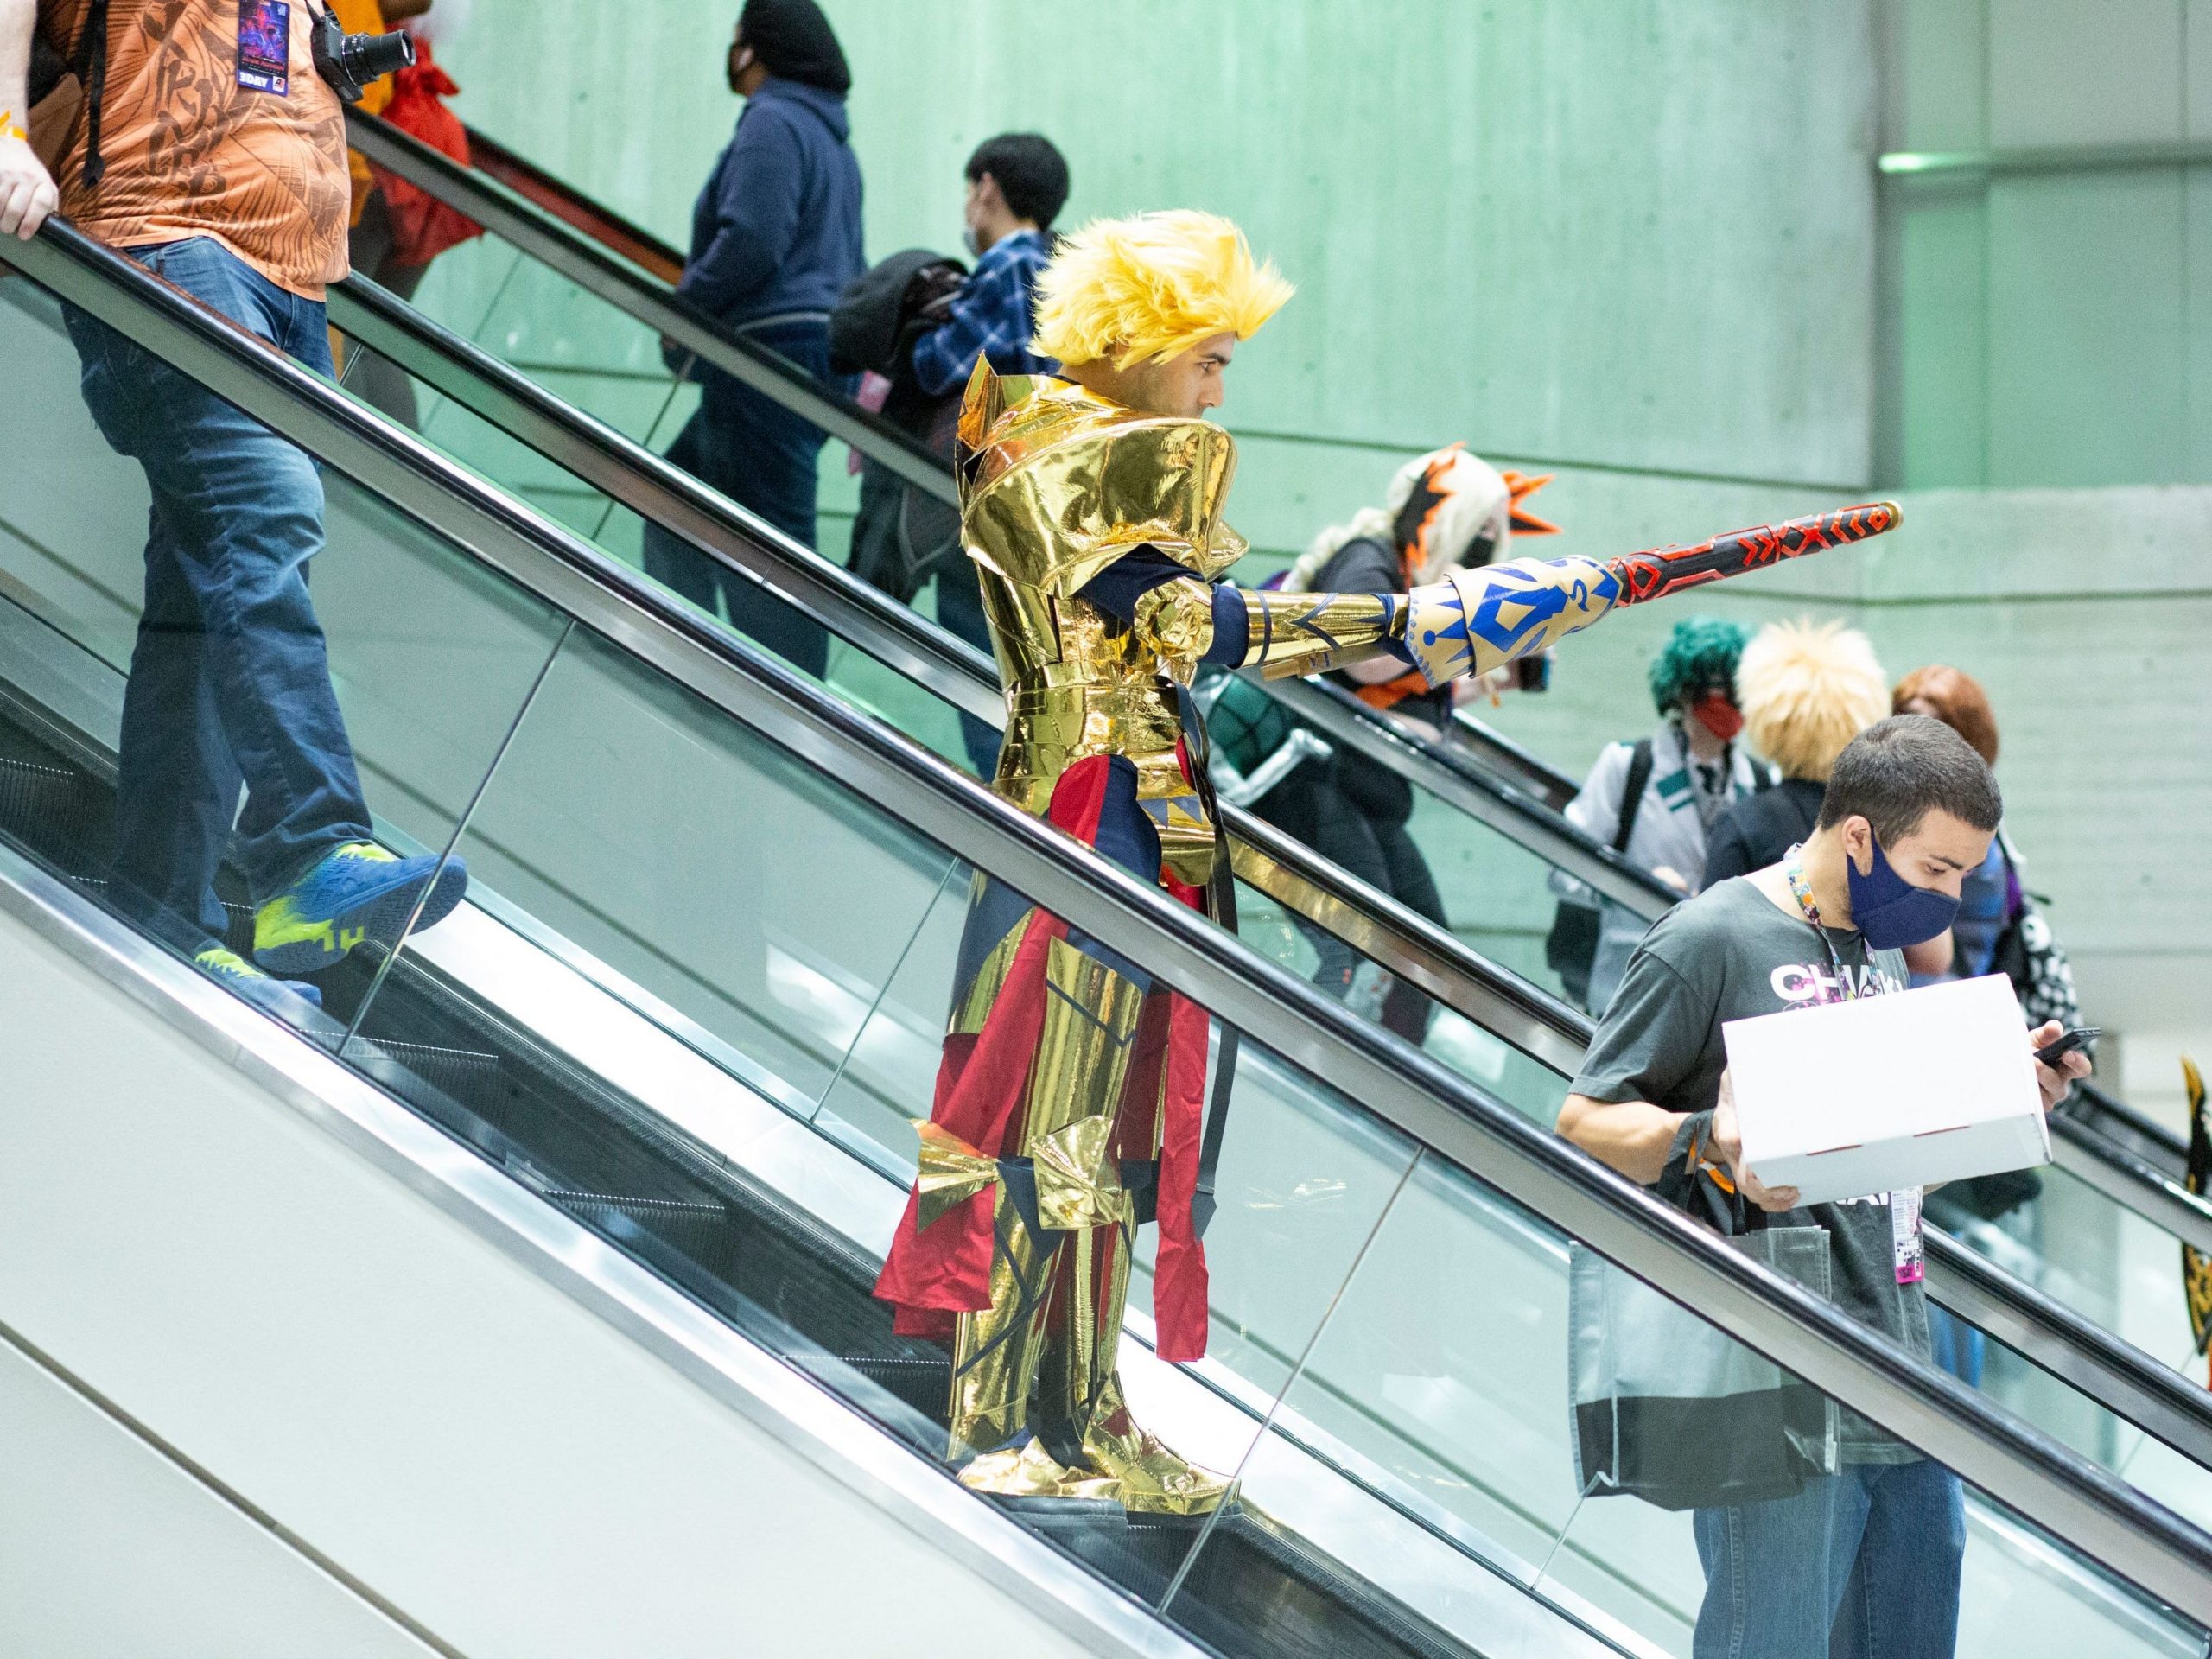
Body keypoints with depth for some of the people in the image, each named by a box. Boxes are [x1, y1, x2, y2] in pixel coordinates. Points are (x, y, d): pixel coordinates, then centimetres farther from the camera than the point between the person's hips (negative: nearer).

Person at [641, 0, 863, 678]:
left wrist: (681, 308, -9)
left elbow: (752, 240, -21)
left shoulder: (774, 121, -10)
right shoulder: (831, 136, 21)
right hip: (818, 349, 11)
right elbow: (849, 266, 24)